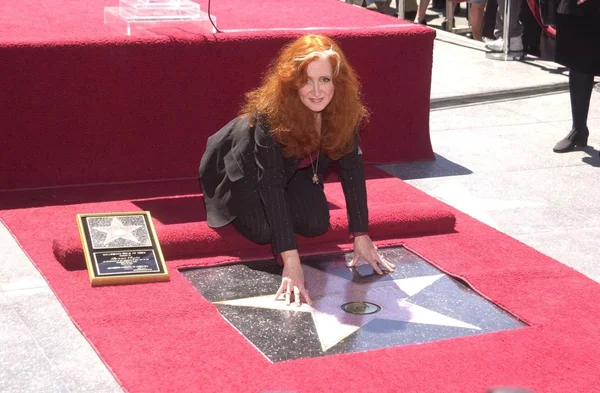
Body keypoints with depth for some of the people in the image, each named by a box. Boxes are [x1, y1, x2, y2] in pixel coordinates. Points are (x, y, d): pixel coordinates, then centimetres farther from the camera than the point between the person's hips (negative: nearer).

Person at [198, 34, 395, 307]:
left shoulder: (343, 109, -28)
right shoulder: (271, 113, -41)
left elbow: (352, 167, -19)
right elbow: (270, 183, -45)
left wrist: (361, 235, -23)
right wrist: (290, 260, -51)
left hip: (292, 166, 4)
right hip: (244, 166, -4)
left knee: (316, 224, -12)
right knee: (263, 230, -20)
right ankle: (228, 202, 13)